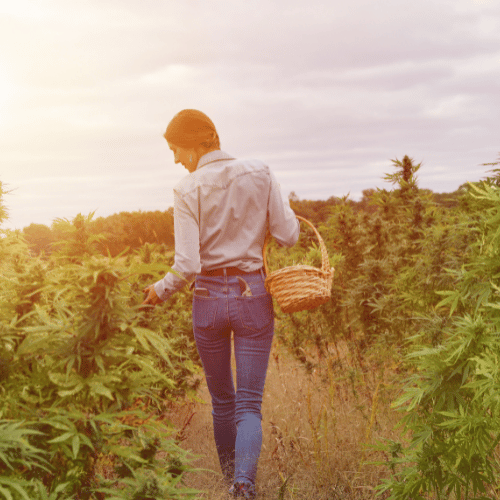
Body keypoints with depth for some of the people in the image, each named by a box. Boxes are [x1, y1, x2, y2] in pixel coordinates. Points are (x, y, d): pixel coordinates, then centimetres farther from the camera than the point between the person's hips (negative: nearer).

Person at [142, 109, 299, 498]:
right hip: (253, 295, 0)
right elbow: (289, 236, -3)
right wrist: (282, 207, 17)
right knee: (249, 404, 4)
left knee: (222, 400, 20)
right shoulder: (260, 174, -4)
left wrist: (160, 291, 4)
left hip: (208, 298, 0)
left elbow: (187, 266, -14)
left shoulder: (188, 190, -10)